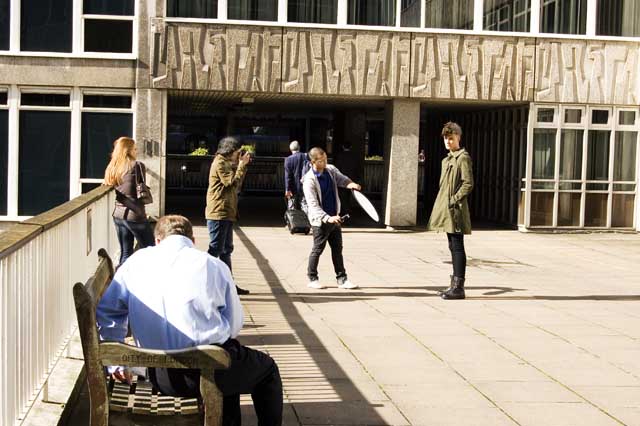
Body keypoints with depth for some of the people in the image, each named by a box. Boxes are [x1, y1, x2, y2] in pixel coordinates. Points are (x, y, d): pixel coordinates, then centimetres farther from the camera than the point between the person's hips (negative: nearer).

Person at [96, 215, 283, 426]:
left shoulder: (137, 261, 8)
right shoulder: (213, 265, 2)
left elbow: (105, 312, 9)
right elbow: (235, 324, 4)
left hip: (161, 380, 4)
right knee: (267, 368, 27)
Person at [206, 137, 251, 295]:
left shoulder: (225, 163, 20)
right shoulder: (220, 163, -11)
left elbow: (236, 185, 19)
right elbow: (233, 183, -19)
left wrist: (242, 166, 12)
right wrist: (242, 165, -10)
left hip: (226, 213, 10)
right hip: (219, 213, -10)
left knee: (226, 250, 14)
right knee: (216, 249, -9)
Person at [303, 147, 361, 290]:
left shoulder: (331, 170, 2)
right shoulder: (309, 180, -18)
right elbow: (313, 205, -22)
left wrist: (350, 183, -18)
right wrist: (327, 218, -33)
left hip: (334, 217, 7)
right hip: (320, 220, -7)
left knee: (337, 248, 10)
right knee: (318, 249, 3)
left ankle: (342, 279, 17)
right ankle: (312, 279, 17)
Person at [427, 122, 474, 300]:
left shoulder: (463, 158, -9)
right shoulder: (447, 160, 18)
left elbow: (468, 184, -16)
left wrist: (454, 200, -16)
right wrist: (444, 204, 15)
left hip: (455, 210, -9)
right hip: (447, 211, 9)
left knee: (457, 247, -8)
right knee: (453, 247, 13)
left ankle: (458, 287, -7)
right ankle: (454, 285, 19)